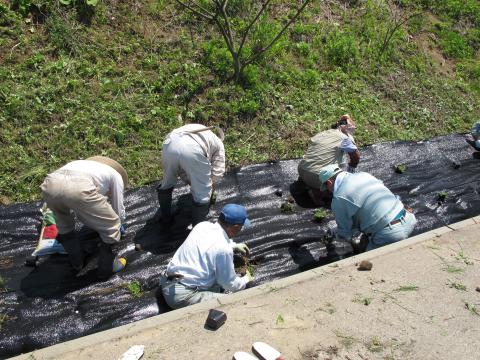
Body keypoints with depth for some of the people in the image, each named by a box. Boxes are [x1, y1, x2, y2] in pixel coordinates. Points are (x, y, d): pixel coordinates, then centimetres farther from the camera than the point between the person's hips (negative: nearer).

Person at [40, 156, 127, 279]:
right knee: (112, 227, 17)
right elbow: (119, 210, 34)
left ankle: (76, 261, 49)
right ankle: (106, 268, 32)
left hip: (50, 184, 7)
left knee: (63, 224, 38)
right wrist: (119, 225, 55)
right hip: (78, 188, -6)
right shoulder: (116, 176, 30)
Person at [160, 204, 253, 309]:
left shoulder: (203, 225, 1)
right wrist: (246, 279, 14)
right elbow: (229, 284, -5)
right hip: (182, 297, -9)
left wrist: (235, 245, 31)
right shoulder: (224, 250, -21)